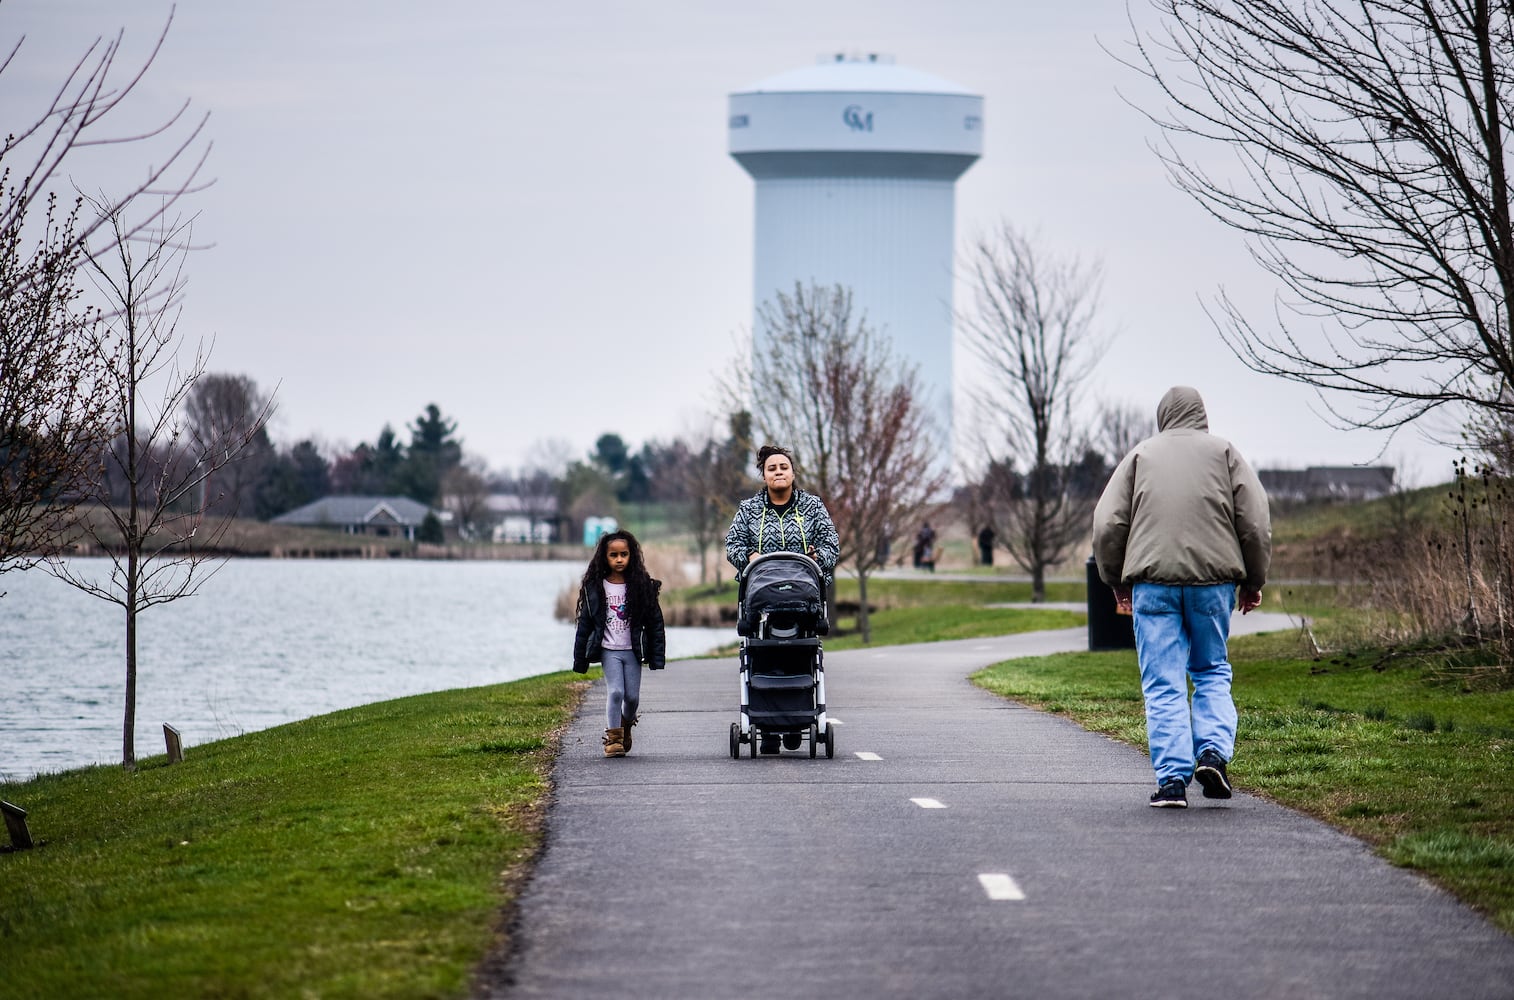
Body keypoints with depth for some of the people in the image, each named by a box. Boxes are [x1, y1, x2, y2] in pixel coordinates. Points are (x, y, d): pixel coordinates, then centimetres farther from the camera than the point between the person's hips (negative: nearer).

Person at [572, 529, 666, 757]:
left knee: (632, 696, 2)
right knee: (615, 692, -14)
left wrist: (657, 657, -2)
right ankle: (613, 738, -4)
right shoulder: (595, 588, 1)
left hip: (633, 651, 1)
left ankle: (626, 727, 30)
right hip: (609, 650, -1)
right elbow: (585, 624, 5)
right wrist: (580, 659, 4)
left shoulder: (641, 586, 0)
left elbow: (655, 622, 3)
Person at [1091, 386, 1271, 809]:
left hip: (1153, 581, -1)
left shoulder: (1141, 455, 10)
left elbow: (1107, 524, 5)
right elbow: (1255, 521, 4)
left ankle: (1172, 780, -6)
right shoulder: (1224, 452, 10)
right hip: (1214, 578, 1)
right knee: (1212, 671, 16)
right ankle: (1214, 751, -4)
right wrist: (1253, 581, 13)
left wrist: (1117, 582, 15)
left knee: (1163, 684, 0)